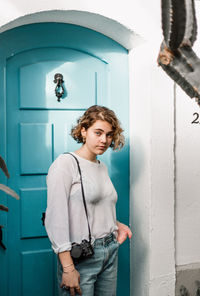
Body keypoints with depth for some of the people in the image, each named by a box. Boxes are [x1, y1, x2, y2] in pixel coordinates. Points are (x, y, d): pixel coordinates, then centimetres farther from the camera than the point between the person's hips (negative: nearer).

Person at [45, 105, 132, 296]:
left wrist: (116, 225, 6)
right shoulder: (65, 164, -12)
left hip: (110, 252, 7)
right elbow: (56, 219, -19)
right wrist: (68, 268, -20)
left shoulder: (102, 167, 11)